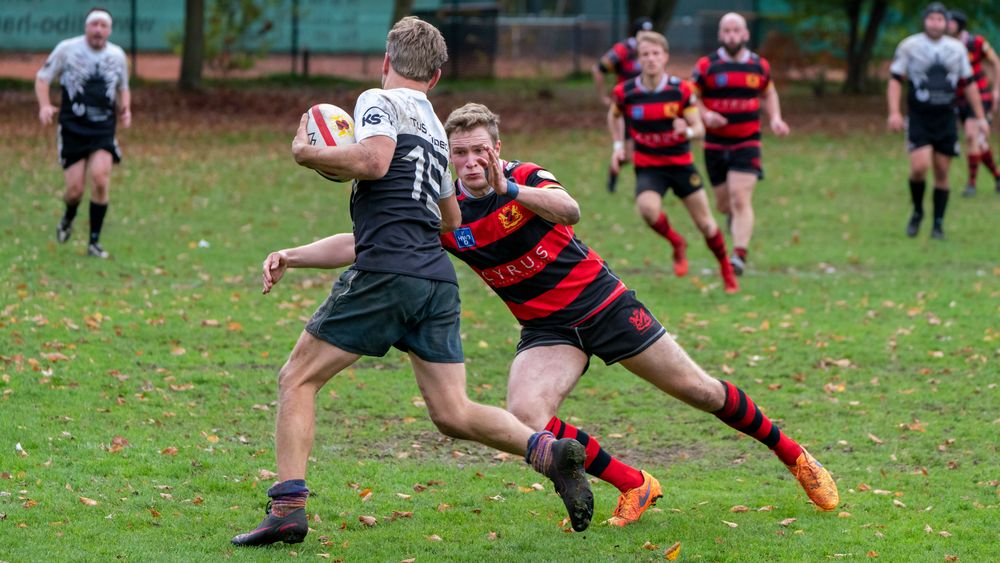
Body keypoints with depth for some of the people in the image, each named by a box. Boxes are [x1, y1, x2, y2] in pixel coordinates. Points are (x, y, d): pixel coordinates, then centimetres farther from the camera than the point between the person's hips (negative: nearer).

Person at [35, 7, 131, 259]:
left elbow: (123, 89, 22)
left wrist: (125, 110, 2)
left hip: (103, 129, 1)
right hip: (72, 127, -1)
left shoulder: (117, 56, 5)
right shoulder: (67, 49, -4)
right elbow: (43, 77, 4)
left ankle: (94, 242, -6)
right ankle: (68, 217, 34)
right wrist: (44, 105, -12)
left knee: (100, 177, -19)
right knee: (74, 189, -5)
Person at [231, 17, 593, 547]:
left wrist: (310, 154, -2)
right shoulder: (434, 126, 26)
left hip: (386, 273, -7)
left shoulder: (379, 101, 2)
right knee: (453, 413, 8)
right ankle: (547, 450, -13)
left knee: (297, 379, 4)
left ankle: (288, 508, -6)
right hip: (438, 280, 7)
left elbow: (374, 160, -18)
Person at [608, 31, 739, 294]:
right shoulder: (625, 92, -8)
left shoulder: (681, 90, -10)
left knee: (705, 223, 6)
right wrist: (618, 146, 5)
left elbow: (699, 128, -8)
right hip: (647, 167, 0)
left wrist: (687, 131, -30)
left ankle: (727, 272, 31)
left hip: (681, 163, 0)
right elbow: (614, 115, 15)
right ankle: (677, 244, 0)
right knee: (647, 208, -31)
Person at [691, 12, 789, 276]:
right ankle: (735, 217, 48)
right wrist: (706, 115, -18)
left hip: (747, 143, -1)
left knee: (740, 199, -16)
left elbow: (769, 93, 20)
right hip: (715, 143, 1)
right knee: (724, 204, 11)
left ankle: (739, 256, -20)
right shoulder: (706, 66, -4)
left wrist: (775, 118, 4)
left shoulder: (760, 65, 3)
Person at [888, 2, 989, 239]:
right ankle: (917, 212, 9)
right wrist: (894, 112, -15)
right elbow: (895, 79, -2)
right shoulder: (909, 46, -4)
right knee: (919, 167, -17)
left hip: (946, 119, 3)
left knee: (942, 173, 2)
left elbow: (969, 84, 12)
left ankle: (938, 224, 13)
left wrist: (980, 117, 9)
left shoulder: (957, 48, 5)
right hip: (918, 119, -3)